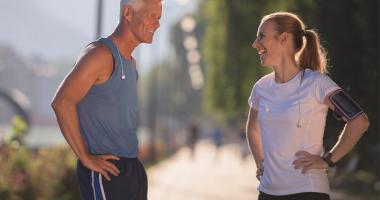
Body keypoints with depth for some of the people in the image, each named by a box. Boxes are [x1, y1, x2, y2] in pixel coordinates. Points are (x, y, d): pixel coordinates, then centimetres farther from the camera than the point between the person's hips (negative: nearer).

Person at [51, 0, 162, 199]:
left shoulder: (130, 62, 16)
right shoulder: (101, 54, -12)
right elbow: (62, 102, -22)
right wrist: (86, 158, -19)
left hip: (131, 168, 9)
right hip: (105, 171, -9)